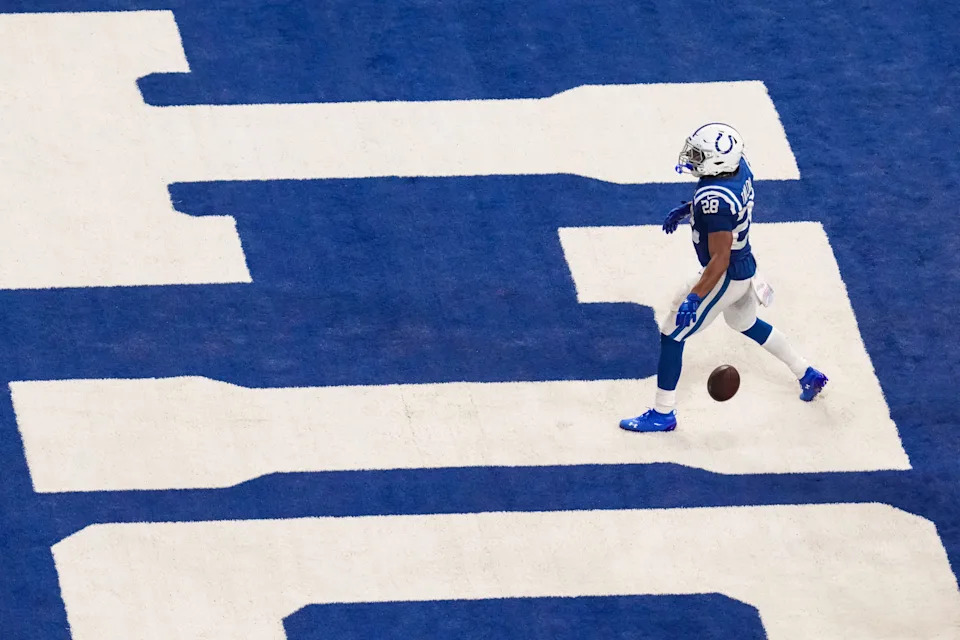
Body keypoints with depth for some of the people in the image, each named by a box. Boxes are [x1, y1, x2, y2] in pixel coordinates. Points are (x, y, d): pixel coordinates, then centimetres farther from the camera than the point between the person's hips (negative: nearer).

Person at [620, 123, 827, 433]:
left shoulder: (714, 201, -35)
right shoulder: (739, 165, -9)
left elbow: (719, 260, -30)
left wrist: (694, 299, -27)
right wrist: (686, 209, 15)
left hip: (726, 276, -9)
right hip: (746, 265, 9)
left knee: (672, 334, 3)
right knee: (747, 324, 33)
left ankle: (663, 414, 14)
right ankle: (807, 375, 44)